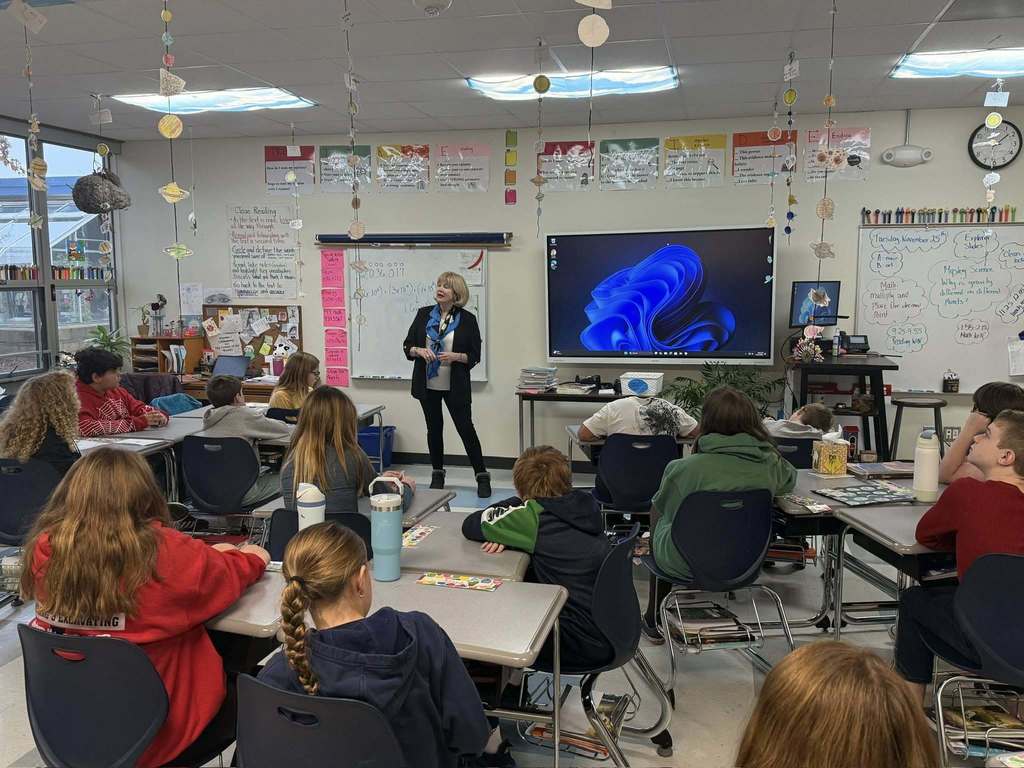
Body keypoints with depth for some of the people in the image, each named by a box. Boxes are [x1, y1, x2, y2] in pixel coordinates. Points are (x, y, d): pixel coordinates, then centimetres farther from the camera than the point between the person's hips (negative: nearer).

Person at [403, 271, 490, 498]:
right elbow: (407, 346, 5)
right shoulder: (424, 314, 4)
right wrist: (419, 351, -16)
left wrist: (455, 356, -21)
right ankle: (437, 474, 27)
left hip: (455, 386, -3)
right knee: (434, 428, 12)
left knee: (466, 428, -1)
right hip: (427, 384, 3)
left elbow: (475, 355, -3)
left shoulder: (467, 319, -4)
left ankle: (482, 476, 9)